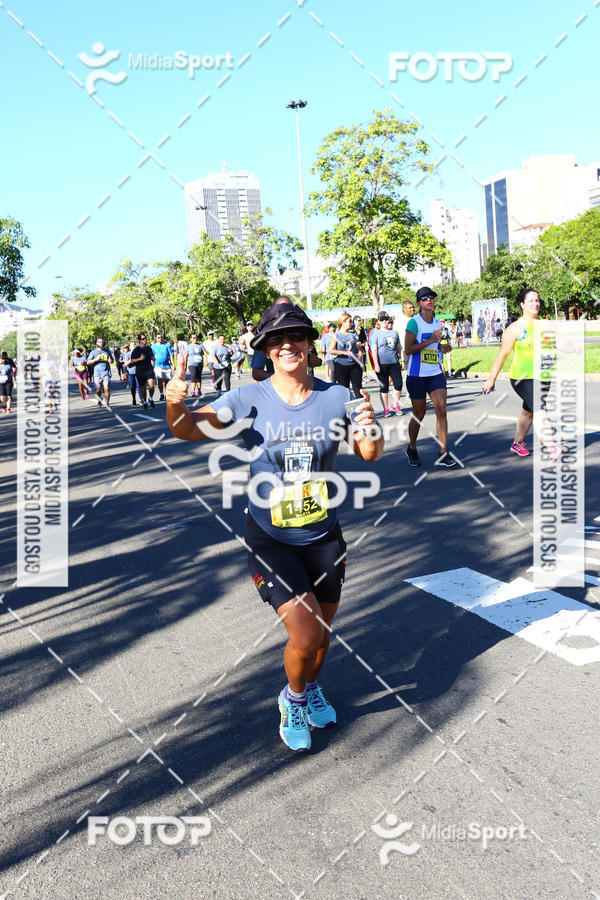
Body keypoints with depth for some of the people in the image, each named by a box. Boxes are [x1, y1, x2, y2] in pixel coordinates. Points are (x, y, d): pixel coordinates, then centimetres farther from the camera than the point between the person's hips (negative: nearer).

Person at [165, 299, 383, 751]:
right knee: (306, 633, -13)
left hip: (324, 535, 3)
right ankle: (293, 697, 23)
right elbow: (187, 429, -20)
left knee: (324, 629, 19)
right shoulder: (251, 399, -14)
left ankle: (311, 686, 53)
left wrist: (370, 429, -26)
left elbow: (370, 454, -4)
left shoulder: (336, 396, -9)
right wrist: (175, 404, -43)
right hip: (270, 539, -3)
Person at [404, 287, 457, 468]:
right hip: (416, 375, -5)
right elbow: (408, 349, -15)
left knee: (441, 409, -9)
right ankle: (411, 449, 28)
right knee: (419, 413, 5)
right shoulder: (414, 322, -8)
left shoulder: (438, 323, 11)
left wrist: (441, 347, 5)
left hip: (436, 373, 5)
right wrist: (430, 340, -20)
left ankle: (443, 454, -7)